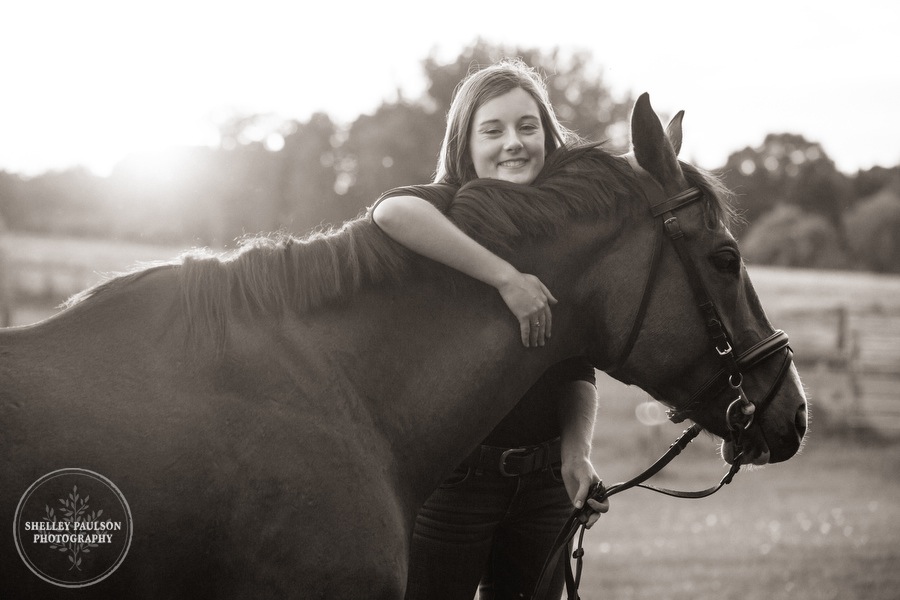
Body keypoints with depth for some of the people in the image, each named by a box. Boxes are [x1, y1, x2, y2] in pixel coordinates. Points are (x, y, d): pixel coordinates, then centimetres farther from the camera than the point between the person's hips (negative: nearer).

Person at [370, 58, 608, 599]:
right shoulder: (451, 210, -8)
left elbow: (579, 372, 5)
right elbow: (393, 211, -35)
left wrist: (577, 450, -13)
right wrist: (506, 276, -35)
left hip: (544, 477, 5)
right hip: (450, 474, -4)